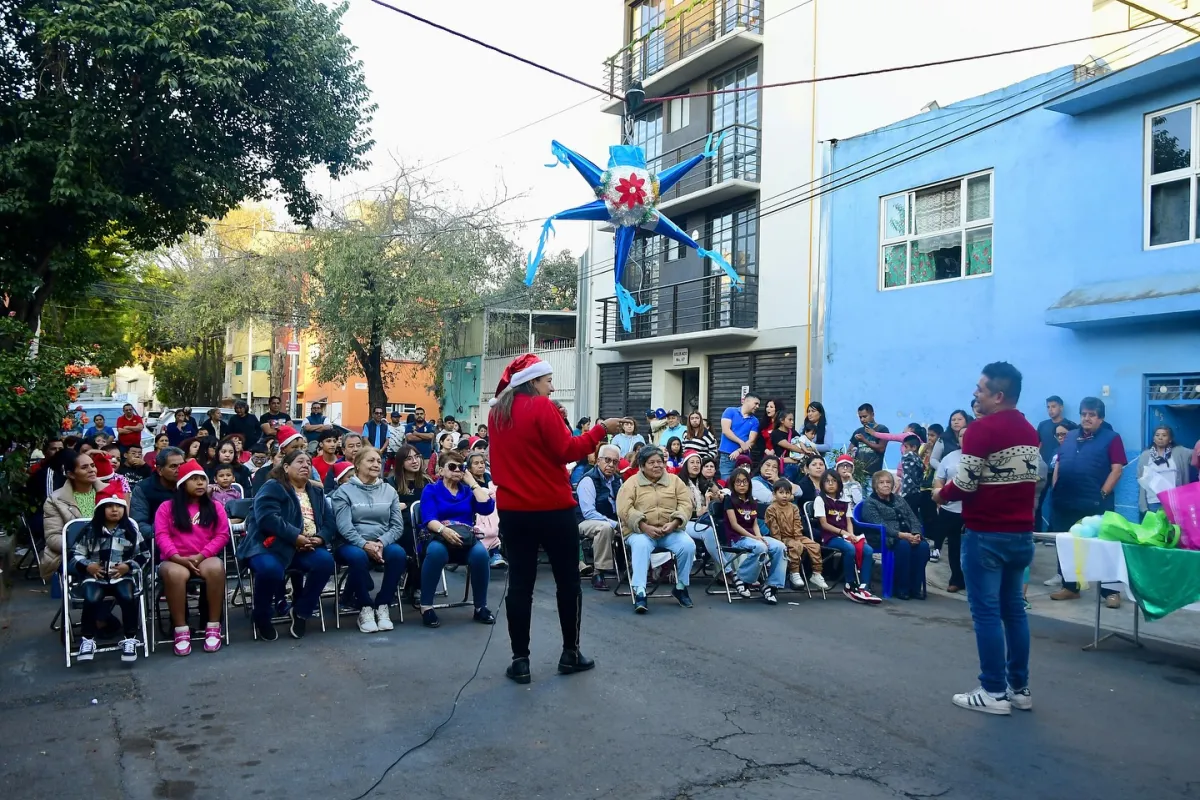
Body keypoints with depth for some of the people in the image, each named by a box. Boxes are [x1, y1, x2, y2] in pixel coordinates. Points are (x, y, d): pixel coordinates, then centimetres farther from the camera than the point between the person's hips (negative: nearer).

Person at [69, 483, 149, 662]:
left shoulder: (131, 530, 6)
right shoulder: (90, 530, 5)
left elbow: (144, 555, 9)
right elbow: (75, 555, 9)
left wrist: (129, 566, -7)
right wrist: (87, 566, -9)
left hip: (122, 576, 0)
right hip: (95, 576, 0)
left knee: (128, 598, -30)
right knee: (91, 599, -31)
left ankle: (129, 639, -13)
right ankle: (87, 639, -9)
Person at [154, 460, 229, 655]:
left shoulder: (215, 507, 13)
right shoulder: (167, 507, 11)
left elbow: (222, 535, 4)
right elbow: (161, 536, -1)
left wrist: (200, 556, -11)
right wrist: (178, 558, -16)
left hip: (206, 558, 1)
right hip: (175, 560, -1)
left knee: (216, 569, -36)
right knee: (175, 574, -38)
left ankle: (213, 627, -26)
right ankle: (181, 630, -27)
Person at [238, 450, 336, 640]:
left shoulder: (316, 492, 18)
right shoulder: (272, 487, -3)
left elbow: (329, 522, 11)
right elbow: (267, 518, -19)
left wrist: (320, 538, -11)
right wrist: (296, 537, -23)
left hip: (304, 548, 5)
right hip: (269, 545, -5)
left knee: (325, 561, -24)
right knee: (270, 569, -37)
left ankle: (301, 611, -2)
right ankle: (261, 616, -5)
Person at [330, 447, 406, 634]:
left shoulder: (389, 491, 11)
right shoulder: (344, 491, 0)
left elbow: (397, 525, 3)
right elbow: (344, 526, -12)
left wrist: (381, 542, -16)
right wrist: (365, 544, -26)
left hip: (383, 543, 3)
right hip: (351, 544, -3)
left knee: (398, 553, -30)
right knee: (358, 556, -38)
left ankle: (383, 606, -16)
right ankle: (365, 608, -18)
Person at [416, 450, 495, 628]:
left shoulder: (468, 491, 18)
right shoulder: (431, 490, 9)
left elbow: (487, 508, -1)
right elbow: (429, 519, -9)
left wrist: (472, 482, 5)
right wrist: (444, 530, -30)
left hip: (467, 540, 2)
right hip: (437, 537, -2)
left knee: (480, 552, -32)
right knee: (436, 550, -39)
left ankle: (481, 607, -17)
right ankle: (426, 607, -27)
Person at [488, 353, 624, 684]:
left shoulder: (496, 413, 9)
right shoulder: (541, 408, -12)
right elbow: (566, 451, -14)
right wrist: (600, 430, -9)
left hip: (512, 509, 5)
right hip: (552, 508, -5)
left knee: (520, 583, 7)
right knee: (568, 580, 9)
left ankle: (520, 660, 9)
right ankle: (570, 653, 17)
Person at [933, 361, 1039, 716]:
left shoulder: (983, 428, -15)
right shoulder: (1030, 431, 12)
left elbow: (965, 484, -17)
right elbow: (1033, 480, 19)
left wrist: (942, 494, 1)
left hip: (986, 534, -8)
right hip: (1021, 533, 8)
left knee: (986, 611, -2)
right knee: (1013, 609, 13)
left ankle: (994, 692, 2)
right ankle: (1019, 688, 19)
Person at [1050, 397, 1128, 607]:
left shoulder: (1111, 438, -1)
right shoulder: (1070, 437, 15)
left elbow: (1117, 469, -8)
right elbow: (1058, 464, 17)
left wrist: (1103, 494, -13)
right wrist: (1055, 489, 8)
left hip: (1095, 503, -6)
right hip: (1064, 502, 6)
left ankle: (1111, 591, 6)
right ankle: (1069, 587, 22)